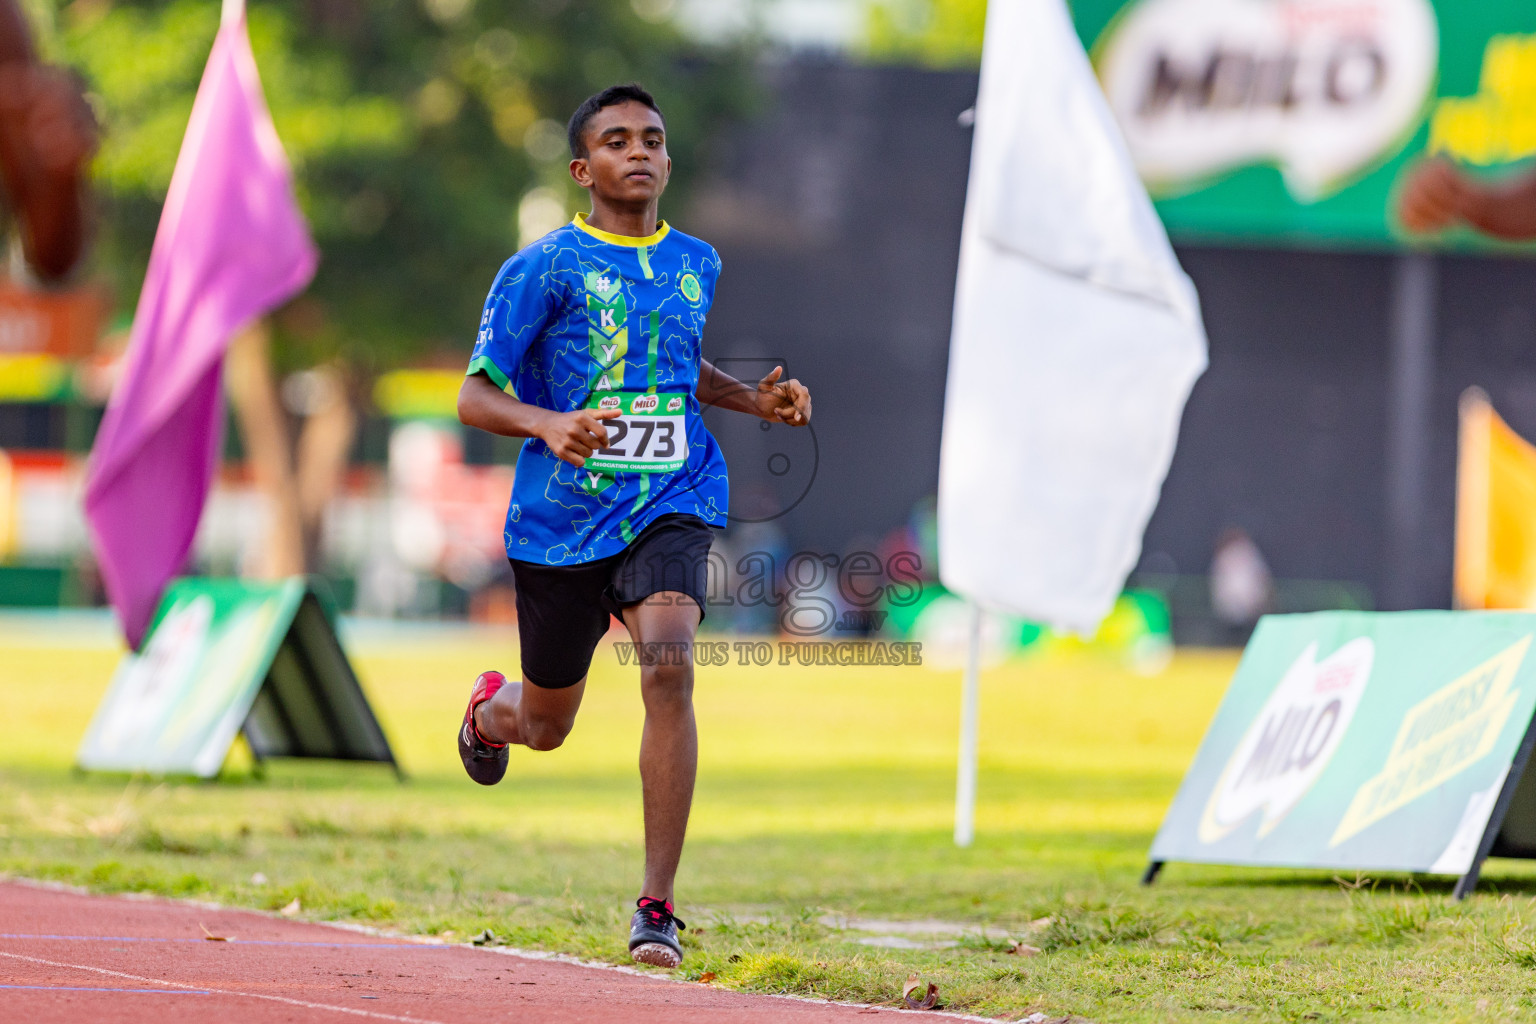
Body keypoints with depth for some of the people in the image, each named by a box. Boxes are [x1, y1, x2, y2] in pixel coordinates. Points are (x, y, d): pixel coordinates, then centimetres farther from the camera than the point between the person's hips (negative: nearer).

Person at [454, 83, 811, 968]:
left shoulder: (697, 264, 9)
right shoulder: (545, 267, -7)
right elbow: (476, 397, -8)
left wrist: (760, 400, 9)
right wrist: (550, 425, -28)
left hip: (670, 505, 2)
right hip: (560, 520, -1)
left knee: (669, 669, -25)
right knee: (547, 724, 13)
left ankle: (658, 906, -21)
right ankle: (490, 710, 55)